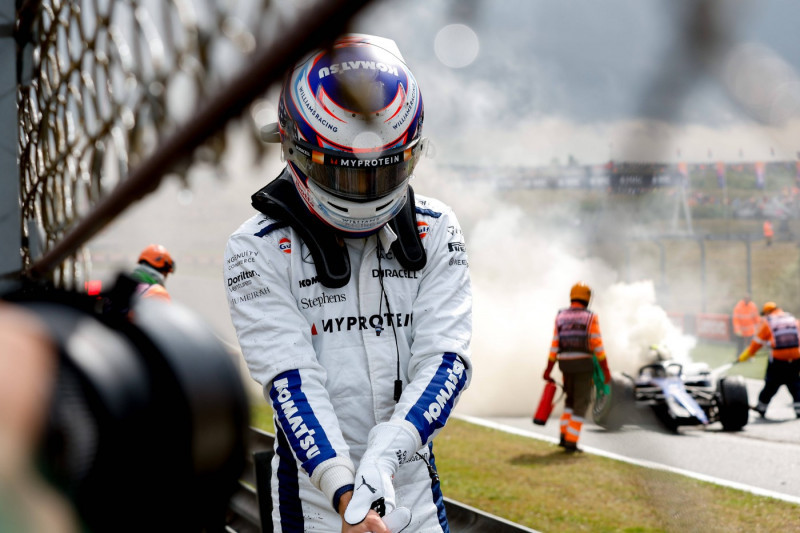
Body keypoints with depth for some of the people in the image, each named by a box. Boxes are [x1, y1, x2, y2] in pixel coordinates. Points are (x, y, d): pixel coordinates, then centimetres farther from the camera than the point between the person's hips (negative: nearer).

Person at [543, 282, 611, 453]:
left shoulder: (561, 317, 4)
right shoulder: (591, 318, -7)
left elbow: (555, 345, 4)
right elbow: (597, 346, -11)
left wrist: (548, 369, 9)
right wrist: (606, 370, -6)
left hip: (566, 365, 4)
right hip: (584, 364, -4)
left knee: (571, 400, 22)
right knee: (581, 403, 2)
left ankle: (565, 436, 14)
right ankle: (571, 442, -4)